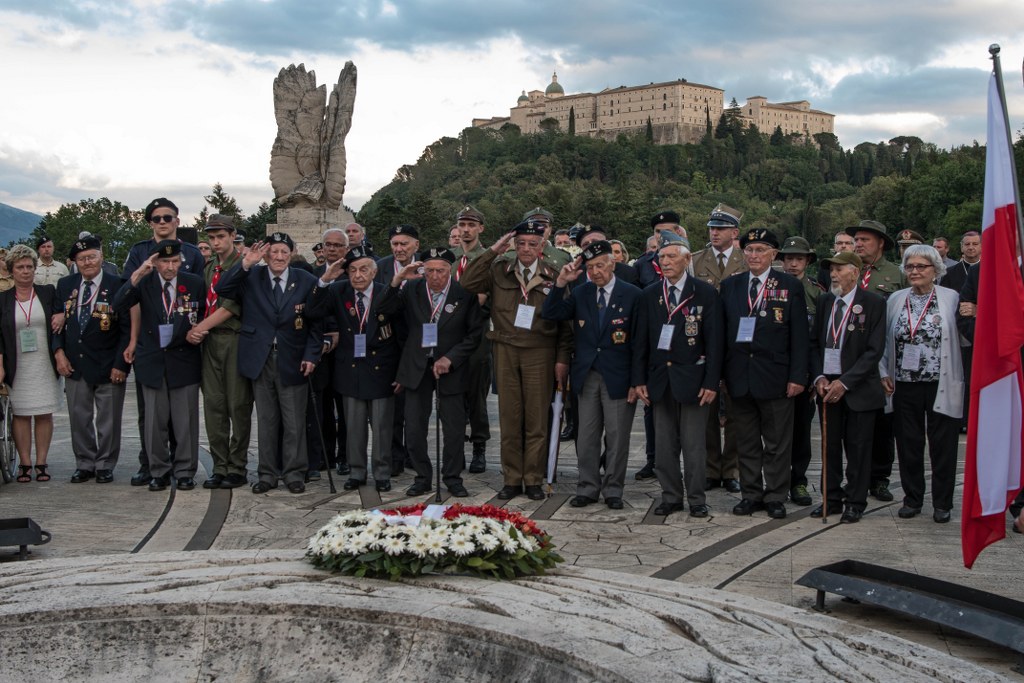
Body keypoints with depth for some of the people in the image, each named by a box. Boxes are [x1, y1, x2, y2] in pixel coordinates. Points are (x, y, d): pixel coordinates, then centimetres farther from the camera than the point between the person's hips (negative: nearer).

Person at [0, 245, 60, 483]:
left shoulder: (48, 293, 5)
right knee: (21, 414, 2)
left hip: (45, 366, 0)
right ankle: (24, 463, 7)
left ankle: (41, 463, 8)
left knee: (44, 415, 2)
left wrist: (63, 316, -8)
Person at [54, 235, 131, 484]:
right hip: (74, 365, 4)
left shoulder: (117, 286, -7)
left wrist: (121, 364, -13)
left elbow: (127, 328, -8)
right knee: (79, 418, 10)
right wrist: (59, 352, -2)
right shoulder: (65, 285, 7)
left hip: (108, 367, -4)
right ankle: (84, 464, 22)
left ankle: (105, 466, 18)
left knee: (108, 420, 5)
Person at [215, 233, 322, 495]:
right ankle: (268, 473, 17)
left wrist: (311, 355, -6)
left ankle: (294, 473, 14)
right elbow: (221, 290, -10)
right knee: (265, 421, 8)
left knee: (294, 421, 3)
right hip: (260, 360, 1)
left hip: (292, 361, -1)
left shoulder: (306, 281, 1)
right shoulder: (251, 277, 3)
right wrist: (245, 263, -17)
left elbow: (316, 323, 3)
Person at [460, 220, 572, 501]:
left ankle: (534, 480, 10)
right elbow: (468, 283, -6)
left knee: (537, 418, 1)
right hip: (506, 351, 2)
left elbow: (565, 322, 3)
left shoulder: (553, 277, 3)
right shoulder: (500, 271, 7)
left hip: (539, 353, -1)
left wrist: (562, 359, -2)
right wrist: (493, 251, -6)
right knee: (509, 417, 4)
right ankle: (512, 479, 12)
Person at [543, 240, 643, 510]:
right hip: (586, 376, 3)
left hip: (618, 377, -3)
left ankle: (613, 491, 16)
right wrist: (560, 283, -12)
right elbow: (549, 315, 0)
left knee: (617, 437, 4)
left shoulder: (632, 294, -4)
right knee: (587, 437, 8)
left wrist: (636, 382, -8)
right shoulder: (580, 293, 6)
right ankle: (588, 488, 19)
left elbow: (639, 341, -4)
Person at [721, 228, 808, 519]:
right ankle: (751, 494, 21)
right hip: (739, 376, 3)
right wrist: (718, 374, 2)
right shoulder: (729, 286, 9)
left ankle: (776, 497, 14)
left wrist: (797, 376, -10)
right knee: (746, 442, 11)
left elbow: (799, 336, -3)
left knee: (777, 443, 5)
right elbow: (722, 332, 8)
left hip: (775, 376, -3)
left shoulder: (790, 286, 0)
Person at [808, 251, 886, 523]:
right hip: (827, 385, 4)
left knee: (857, 447, 3)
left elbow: (874, 350, -11)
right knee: (830, 446, 9)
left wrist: (845, 382, -16)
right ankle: (831, 499, 20)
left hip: (858, 387, -4)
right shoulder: (823, 301, 8)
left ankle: (855, 503, 13)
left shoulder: (874, 303, -7)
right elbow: (814, 343, 12)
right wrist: (819, 377, -3)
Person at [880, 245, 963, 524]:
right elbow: (884, 339, 12)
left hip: (941, 386, -3)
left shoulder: (952, 298, -2)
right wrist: (884, 372, 5)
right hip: (905, 385, 3)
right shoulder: (896, 299, 8)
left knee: (943, 445, 4)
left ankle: (942, 503, 16)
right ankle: (912, 499, 22)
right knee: (908, 445, 9)